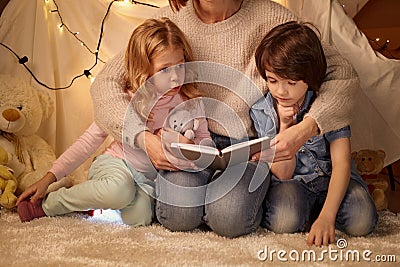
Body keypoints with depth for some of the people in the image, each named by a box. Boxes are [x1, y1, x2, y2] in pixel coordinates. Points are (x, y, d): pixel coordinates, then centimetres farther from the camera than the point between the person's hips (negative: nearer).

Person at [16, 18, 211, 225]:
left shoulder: (190, 102, -9)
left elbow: (205, 140, 2)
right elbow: (91, 139, -11)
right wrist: (50, 177, -14)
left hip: (148, 179, 3)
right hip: (115, 163, -3)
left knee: (139, 217, -29)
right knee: (118, 190, -38)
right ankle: (48, 204, -14)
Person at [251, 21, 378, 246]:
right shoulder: (260, 112, -10)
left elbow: (341, 164, -20)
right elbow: (283, 174, -7)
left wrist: (326, 217, -34)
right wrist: (285, 126, -22)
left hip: (331, 178, 0)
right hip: (291, 184, 0)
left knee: (362, 221, -29)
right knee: (284, 222, -33)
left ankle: (316, 212, 2)